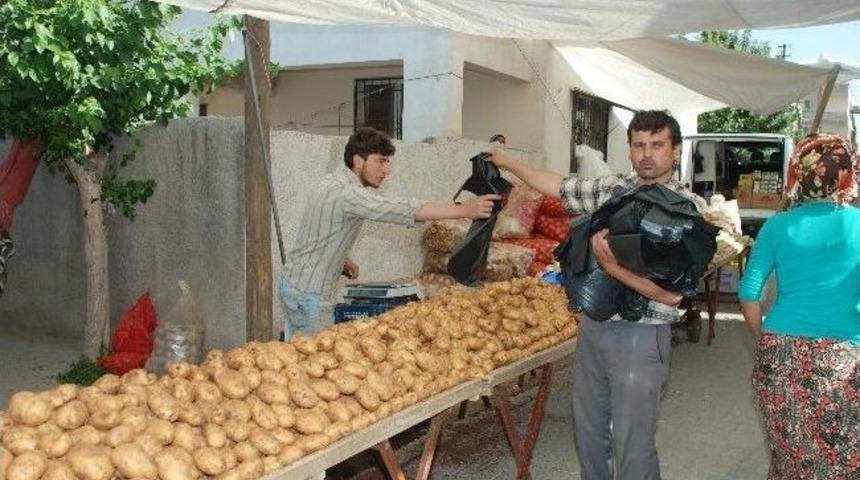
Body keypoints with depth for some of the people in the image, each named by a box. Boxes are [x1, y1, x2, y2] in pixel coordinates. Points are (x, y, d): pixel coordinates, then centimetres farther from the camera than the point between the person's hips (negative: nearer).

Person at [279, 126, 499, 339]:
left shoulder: (335, 181, 8)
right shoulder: (347, 193, -25)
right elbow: (404, 210, -33)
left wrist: (341, 260, 8)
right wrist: (464, 210, -35)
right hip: (308, 293, -10)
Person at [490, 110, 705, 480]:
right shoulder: (610, 188, 4)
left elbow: (671, 292, -19)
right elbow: (557, 186, 18)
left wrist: (613, 267, -28)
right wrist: (505, 162, 20)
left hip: (640, 336, -6)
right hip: (592, 326, 6)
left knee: (631, 446, 4)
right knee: (587, 431, 20)